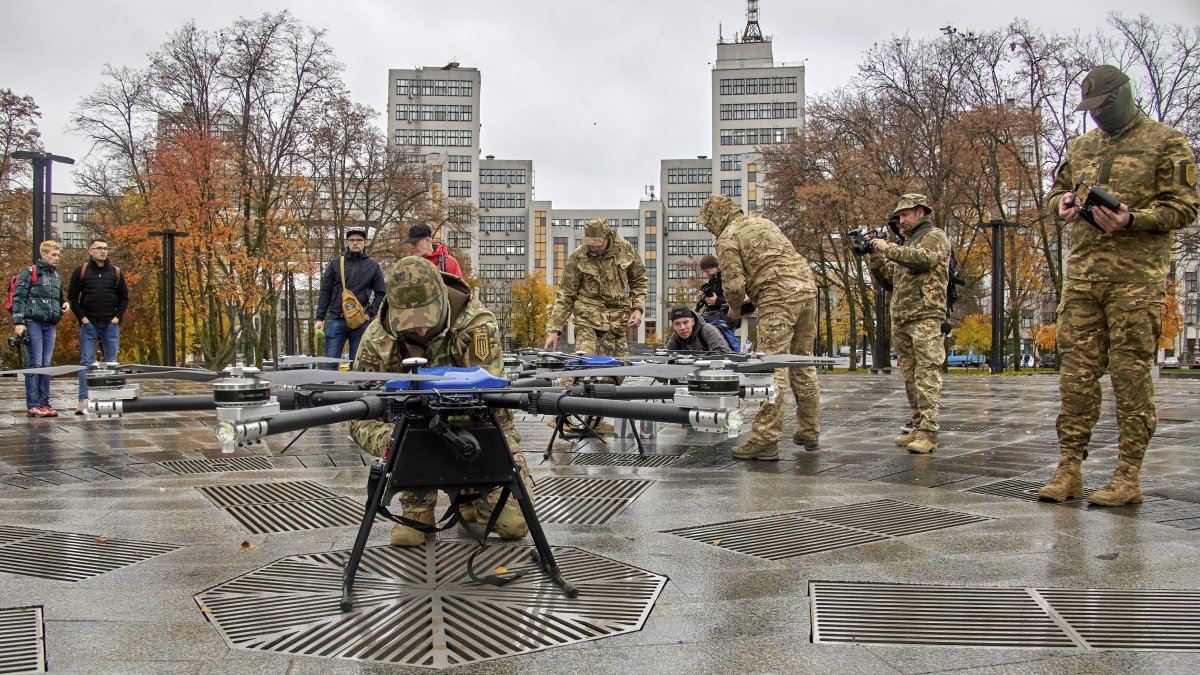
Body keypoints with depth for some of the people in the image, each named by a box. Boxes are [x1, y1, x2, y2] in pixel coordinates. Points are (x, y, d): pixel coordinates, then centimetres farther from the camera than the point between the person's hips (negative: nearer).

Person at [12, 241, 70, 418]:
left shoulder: (57, 276, 18)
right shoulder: (30, 272, -2)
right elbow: (18, 297, -6)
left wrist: (65, 303, 7)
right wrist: (18, 322, -14)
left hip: (50, 324, 6)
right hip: (33, 323, -6)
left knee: (46, 364, 6)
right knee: (34, 363, -6)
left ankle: (44, 403, 10)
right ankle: (33, 405, -3)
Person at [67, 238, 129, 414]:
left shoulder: (116, 272, 8)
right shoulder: (81, 272, 3)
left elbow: (124, 297, 12)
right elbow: (71, 297, 3)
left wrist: (118, 317, 0)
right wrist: (82, 317, -6)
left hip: (111, 325, 2)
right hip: (89, 325, -2)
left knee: (112, 363, 6)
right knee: (86, 362, -1)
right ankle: (84, 400, -1)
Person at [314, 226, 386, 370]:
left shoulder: (373, 266, 9)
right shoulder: (335, 263, 8)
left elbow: (381, 293, 9)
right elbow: (325, 292, 7)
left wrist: (370, 313, -4)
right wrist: (320, 318, 0)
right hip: (336, 320, 0)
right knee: (330, 361, -3)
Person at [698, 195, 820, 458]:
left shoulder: (727, 238, 0)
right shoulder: (763, 222, 24)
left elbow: (734, 283, -8)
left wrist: (735, 308, 12)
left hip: (778, 297, -8)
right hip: (807, 287, 8)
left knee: (773, 368, -10)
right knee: (802, 363, 15)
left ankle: (765, 440, -12)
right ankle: (809, 433, 22)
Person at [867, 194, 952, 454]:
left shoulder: (935, 236, 3)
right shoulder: (906, 244, 27)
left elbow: (923, 259, -19)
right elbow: (889, 281, 24)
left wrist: (887, 249, -12)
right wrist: (875, 258, 9)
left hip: (925, 318, -8)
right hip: (900, 320, 8)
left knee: (927, 375, -12)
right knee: (910, 377, 7)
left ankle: (928, 433, -15)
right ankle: (918, 427, 11)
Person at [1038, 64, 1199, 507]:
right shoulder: (1081, 147, 19)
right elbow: (1055, 192, 28)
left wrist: (1132, 219, -19)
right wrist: (1063, 203, 4)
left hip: (1136, 275, -5)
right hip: (1082, 272, 5)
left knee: (1130, 374, -3)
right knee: (1076, 370, 2)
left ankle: (1129, 476, 3)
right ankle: (1069, 467, 6)